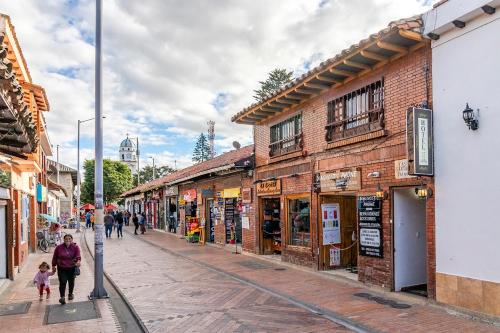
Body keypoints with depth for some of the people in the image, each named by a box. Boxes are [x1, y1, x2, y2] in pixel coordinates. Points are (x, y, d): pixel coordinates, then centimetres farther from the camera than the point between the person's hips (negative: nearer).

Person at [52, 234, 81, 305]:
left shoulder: (75, 247, -7)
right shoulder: (59, 247, -4)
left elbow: (78, 256, -17)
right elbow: (55, 257, 6)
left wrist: (78, 261, -37)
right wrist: (53, 266, 9)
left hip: (71, 268, 1)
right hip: (61, 268, -1)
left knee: (71, 282, 15)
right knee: (62, 282, -12)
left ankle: (70, 294, 37)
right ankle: (62, 297, -10)